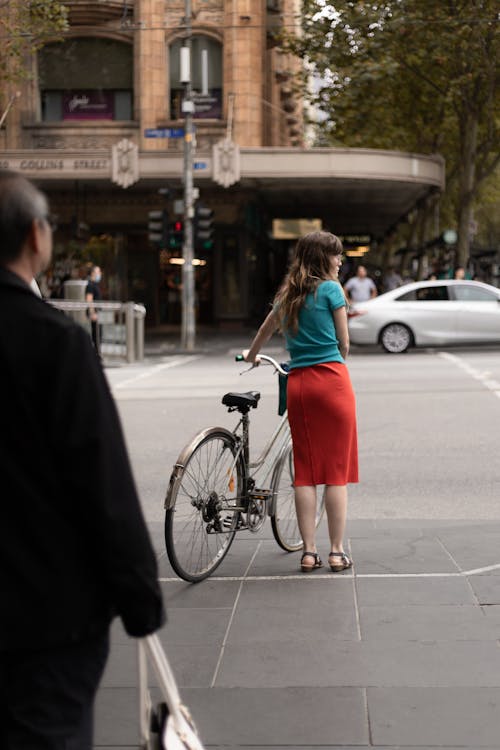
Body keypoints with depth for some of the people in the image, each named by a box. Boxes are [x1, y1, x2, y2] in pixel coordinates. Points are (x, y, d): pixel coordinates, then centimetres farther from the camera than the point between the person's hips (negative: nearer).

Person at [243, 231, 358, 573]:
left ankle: (309, 551, 7)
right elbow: (344, 343, 1)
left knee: (305, 470, 7)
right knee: (337, 469, 0)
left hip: (297, 382, 5)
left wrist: (251, 355, 54)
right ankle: (337, 551, 2)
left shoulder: (288, 294, 16)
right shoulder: (331, 289, -2)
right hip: (331, 379, -5)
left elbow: (267, 329, 34)